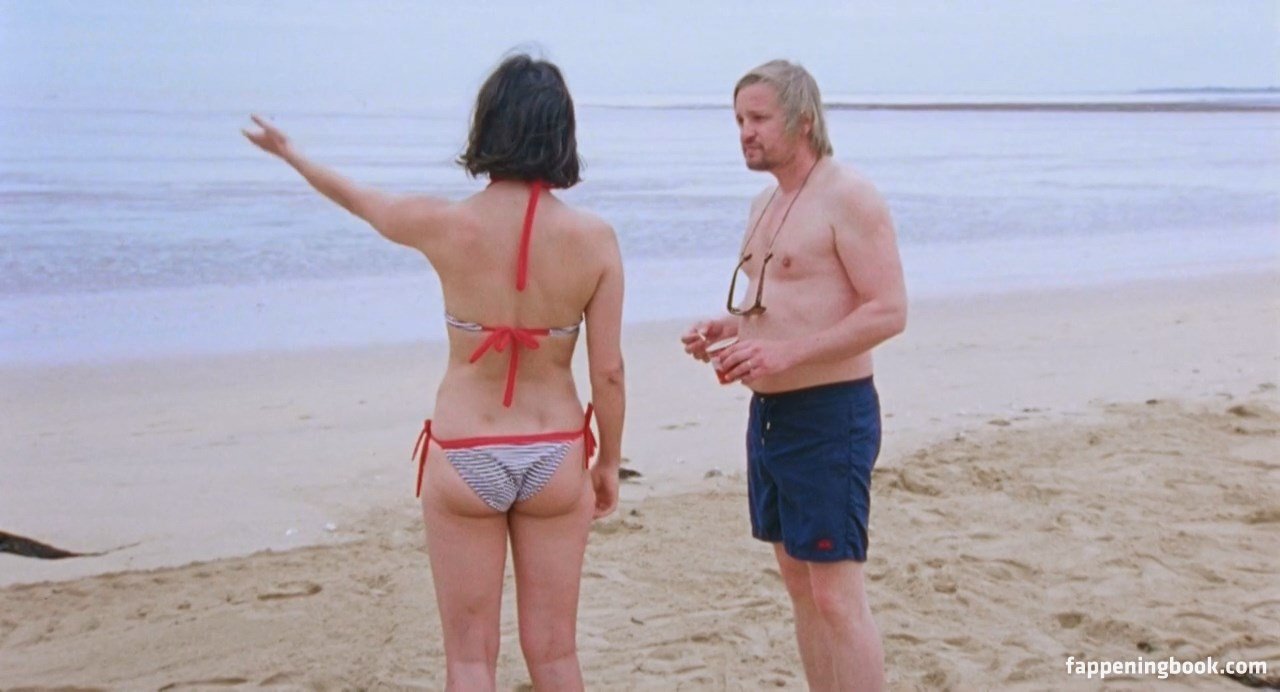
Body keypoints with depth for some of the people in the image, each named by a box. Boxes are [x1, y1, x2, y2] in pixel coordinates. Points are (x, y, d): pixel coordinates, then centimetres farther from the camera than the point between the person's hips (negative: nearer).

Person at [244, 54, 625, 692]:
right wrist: (609, 464, 10)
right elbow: (607, 372, -6)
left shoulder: (444, 225, -11)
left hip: (464, 459, -1)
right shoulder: (594, 238, -10)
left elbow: (358, 199, 9)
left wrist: (288, 153, 29)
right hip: (555, 458, 1)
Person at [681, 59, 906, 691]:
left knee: (837, 596, -7)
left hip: (830, 414, -9)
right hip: (769, 412, 9)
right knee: (799, 582, 14)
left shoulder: (848, 197, -13)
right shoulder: (767, 204, 15)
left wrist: (787, 353, -25)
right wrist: (726, 327, 4)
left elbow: (889, 310, -19)